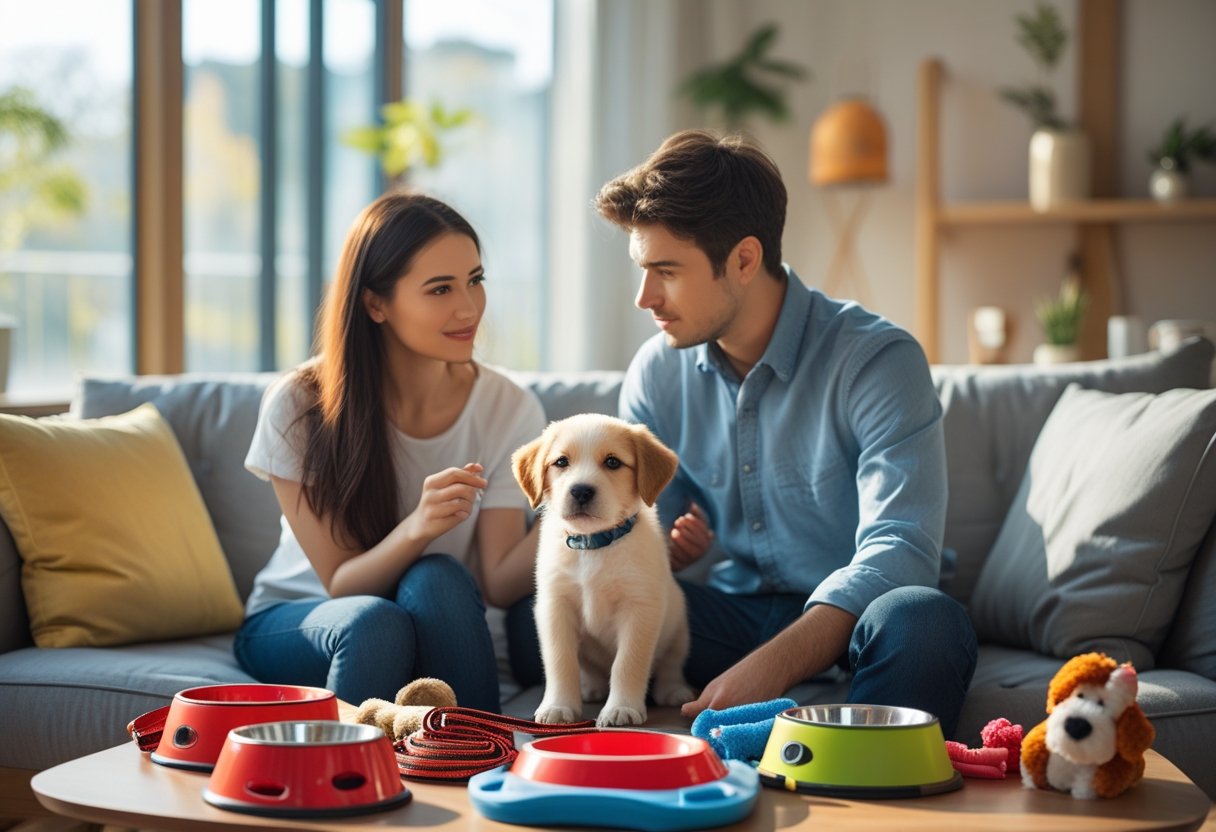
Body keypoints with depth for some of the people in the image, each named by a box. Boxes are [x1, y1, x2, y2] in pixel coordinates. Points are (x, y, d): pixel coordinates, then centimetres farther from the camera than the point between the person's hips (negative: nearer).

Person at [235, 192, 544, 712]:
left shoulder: (509, 409, -11)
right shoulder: (299, 406, -17)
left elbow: (497, 585, -15)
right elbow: (341, 584, -17)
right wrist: (418, 527, -38)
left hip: (433, 630, 2)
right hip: (290, 619, -2)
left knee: (438, 579, -32)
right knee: (376, 622, -35)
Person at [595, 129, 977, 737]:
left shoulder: (879, 361, -15)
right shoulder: (657, 372, 3)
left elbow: (898, 553, -25)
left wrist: (767, 668, -38)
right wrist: (662, 549, -17)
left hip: (847, 618, -5)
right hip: (735, 612, 5)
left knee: (922, 620, -40)